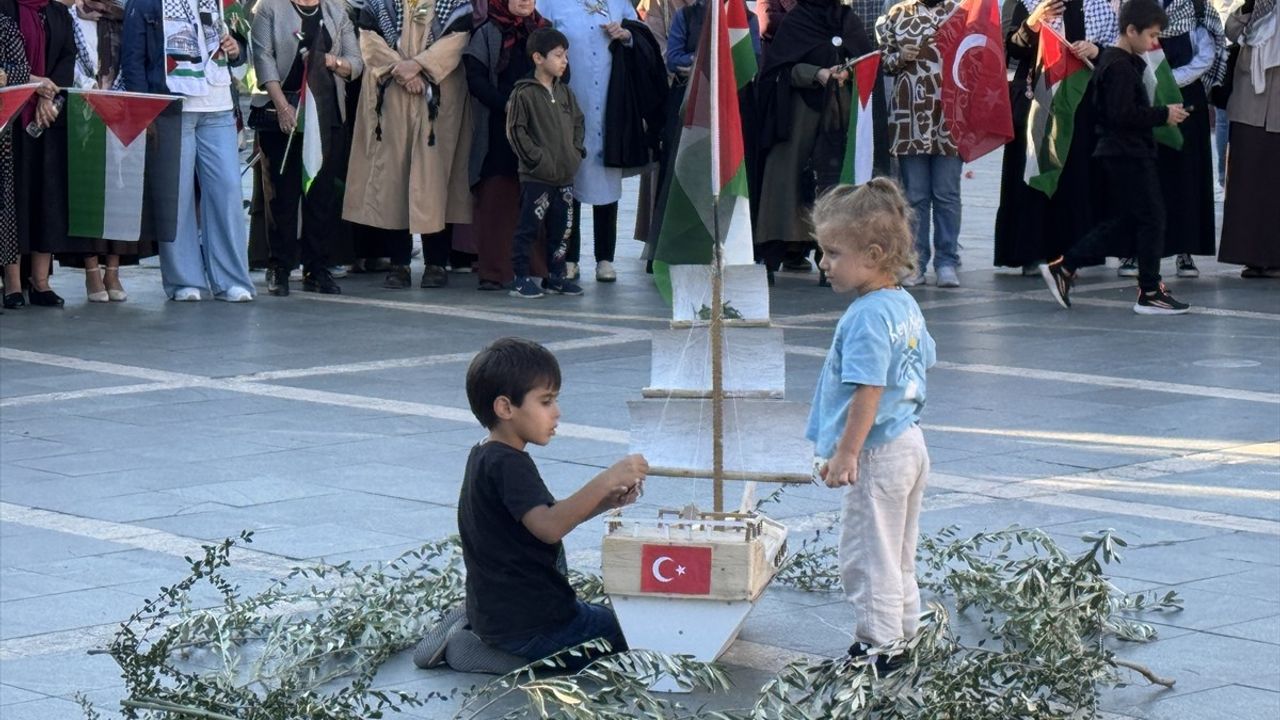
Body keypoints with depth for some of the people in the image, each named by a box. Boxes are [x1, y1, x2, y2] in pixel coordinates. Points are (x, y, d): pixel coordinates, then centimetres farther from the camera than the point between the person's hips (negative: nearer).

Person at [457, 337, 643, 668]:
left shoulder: (484, 456, 12)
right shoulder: (508, 464, -20)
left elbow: (547, 516, 15)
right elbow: (548, 526, -35)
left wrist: (604, 502, 1)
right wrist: (604, 482, -37)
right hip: (528, 627, -10)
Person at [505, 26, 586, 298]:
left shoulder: (565, 92, 10)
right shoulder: (524, 93, -10)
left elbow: (578, 122, 20)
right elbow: (515, 130, -11)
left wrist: (577, 150, 6)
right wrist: (537, 157, -12)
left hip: (565, 175, 7)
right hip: (536, 177, -7)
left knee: (562, 229, 11)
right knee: (529, 228, -3)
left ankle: (555, 276, 21)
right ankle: (522, 278, 2)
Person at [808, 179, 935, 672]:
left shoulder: (867, 316, -22)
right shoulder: (905, 304, 8)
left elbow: (869, 390, -26)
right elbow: (923, 362, 20)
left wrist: (845, 454, -22)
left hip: (878, 453, -10)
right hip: (910, 443, 10)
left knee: (868, 556, -1)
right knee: (898, 555, 20)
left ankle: (877, 648, 3)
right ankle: (903, 633, 28)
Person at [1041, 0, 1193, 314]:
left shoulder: (1110, 61, 15)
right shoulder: (1121, 67, -17)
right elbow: (1123, 115, -24)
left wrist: (1161, 114, 11)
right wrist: (1163, 115, -16)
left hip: (1119, 155, 10)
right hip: (1130, 156, -10)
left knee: (1122, 222, 13)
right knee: (1151, 218, -4)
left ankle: (1063, 268, 11)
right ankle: (1150, 293, 1)